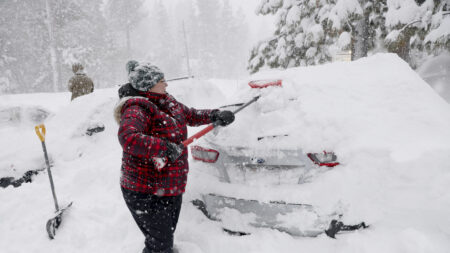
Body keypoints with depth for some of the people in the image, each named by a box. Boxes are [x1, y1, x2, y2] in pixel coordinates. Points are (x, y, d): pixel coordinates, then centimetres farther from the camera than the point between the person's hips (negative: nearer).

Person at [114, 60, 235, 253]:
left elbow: (190, 115, 20)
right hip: (146, 195, -9)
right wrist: (166, 148, -37)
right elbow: (128, 138, -39)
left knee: (167, 237, 26)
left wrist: (215, 116, 8)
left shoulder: (166, 102, 7)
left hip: (172, 188, 9)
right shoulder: (136, 109, -21)